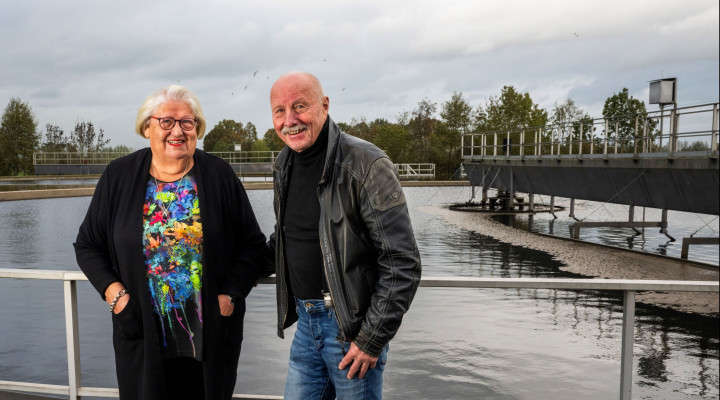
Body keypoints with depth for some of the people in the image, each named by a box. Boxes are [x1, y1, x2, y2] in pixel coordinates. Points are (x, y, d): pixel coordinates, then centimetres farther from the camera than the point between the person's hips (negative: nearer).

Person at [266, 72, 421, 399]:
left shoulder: (365, 165, -18)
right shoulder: (284, 165, 6)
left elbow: (402, 263, -19)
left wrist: (373, 338, -18)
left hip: (352, 325, -6)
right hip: (305, 321, 7)